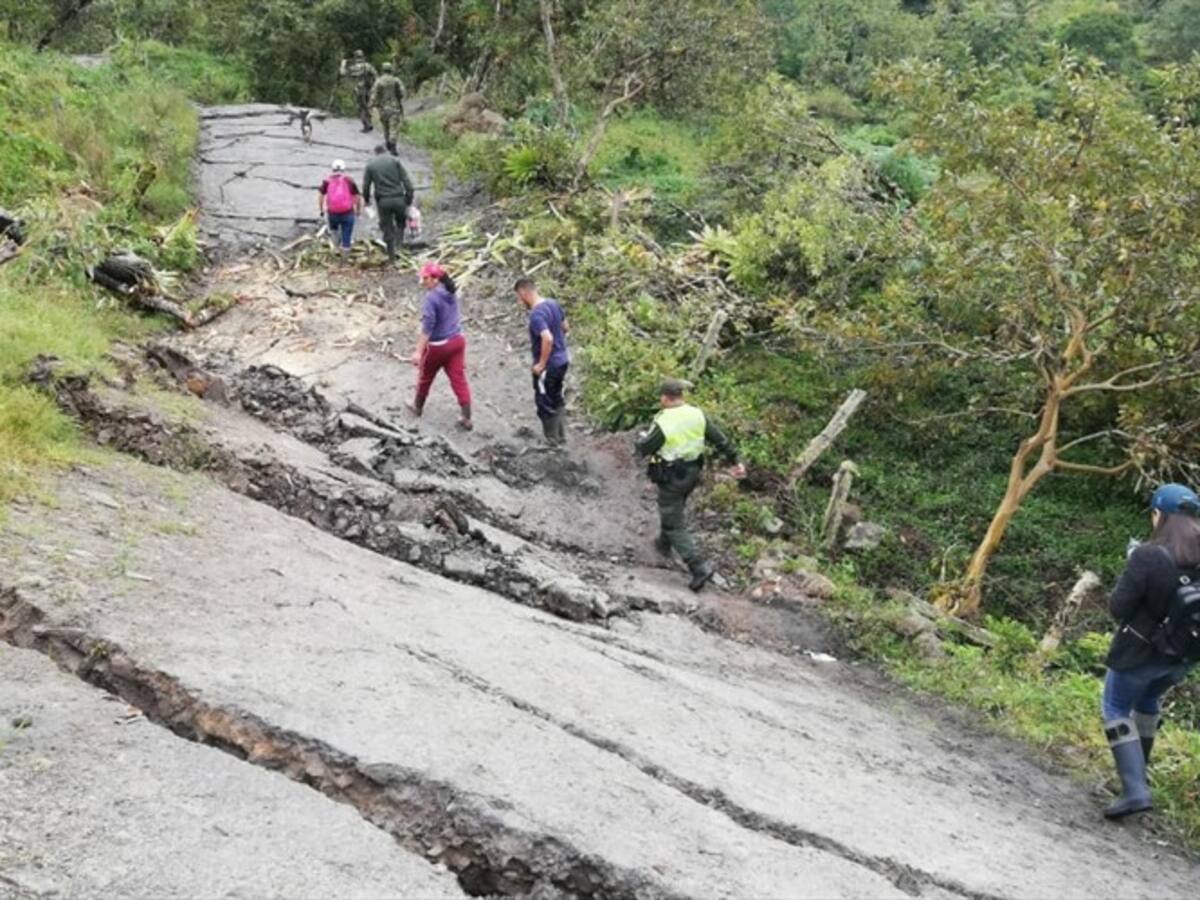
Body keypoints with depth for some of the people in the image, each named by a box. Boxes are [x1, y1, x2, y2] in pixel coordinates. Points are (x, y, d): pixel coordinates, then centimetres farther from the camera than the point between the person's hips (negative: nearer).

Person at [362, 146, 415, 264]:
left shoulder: (370, 165, 7)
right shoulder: (395, 161, 4)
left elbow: (366, 186, 6)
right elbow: (406, 181, -3)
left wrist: (367, 200, 22)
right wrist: (409, 199, 0)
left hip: (382, 201, 0)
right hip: (398, 199, 0)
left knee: (387, 229, 10)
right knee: (401, 221, 23)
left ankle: (392, 257, 11)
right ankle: (398, 242, -1)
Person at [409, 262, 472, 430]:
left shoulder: (431, 298, -22)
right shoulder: (451, 293, 3)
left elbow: (427, 326, -25)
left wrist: (418, 351, -24)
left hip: (438, 345, -6)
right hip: (457, 340, 6)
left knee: (425, 377, 18)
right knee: (459, 379, 7)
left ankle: (417, 407, 40)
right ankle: (467, 419, 5)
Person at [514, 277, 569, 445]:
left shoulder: (536, 314, -25)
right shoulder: (553, 303, 2)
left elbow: (548, 338, -36)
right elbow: (565, 328, 15)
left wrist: (541, 364, -25)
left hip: (548, 366, -9)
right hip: (562, 360, 9)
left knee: (545, 403, 8)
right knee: (556, 399, 24)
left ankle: (551, 440, 20)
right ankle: (560, 435, 35)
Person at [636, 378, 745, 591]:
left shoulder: (663, 424, -24)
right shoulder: (697, 415, -6)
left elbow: (643, 449, -12)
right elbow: (720, 439, -1)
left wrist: (643, 438, 10)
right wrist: (734, 461, 7)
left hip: (672, 478, -7)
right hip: (693, 472, 7)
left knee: (675, 525, 1)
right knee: (673, 509, 31)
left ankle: (700, 566, -8)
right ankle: (664, 544, 52)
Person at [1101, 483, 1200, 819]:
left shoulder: (1148, 556, -26)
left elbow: (1118, 608, -19)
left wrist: (1129, 572, -4)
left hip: (1140, 652, -6)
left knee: (1117, 707, 12)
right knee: (1148, 701, 30)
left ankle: (1135, 789, 0)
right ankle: (1137, 769, 44)